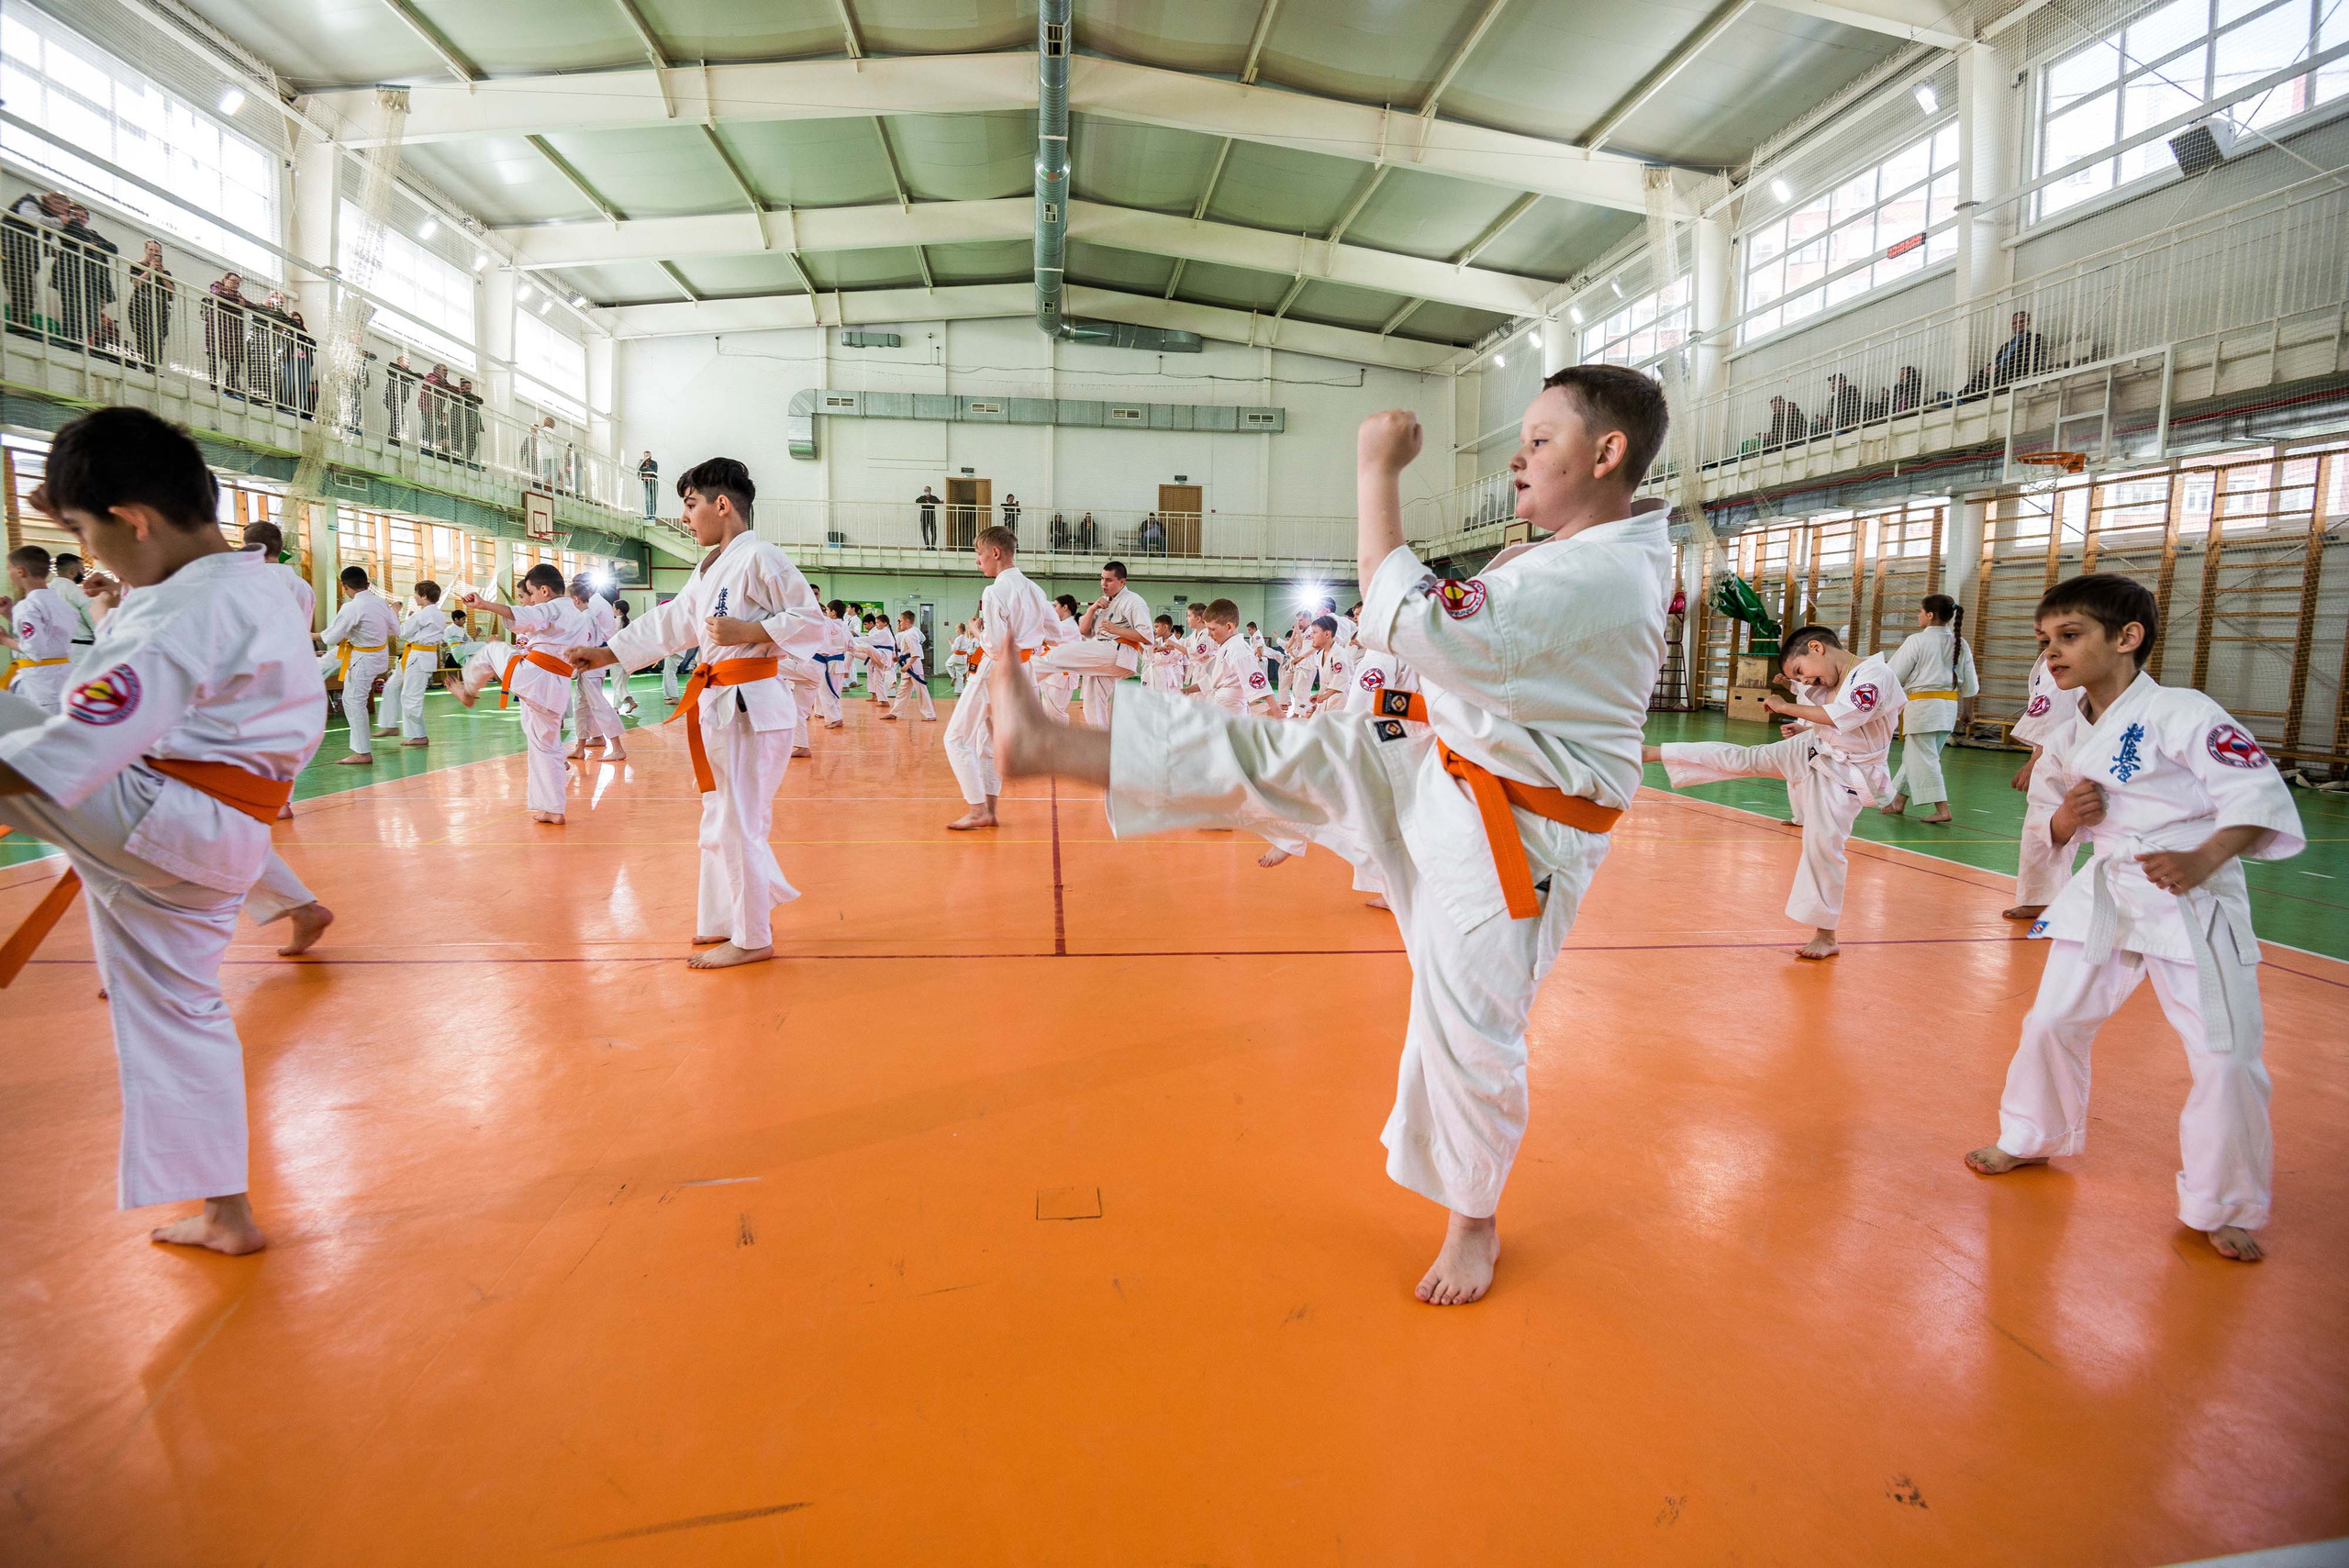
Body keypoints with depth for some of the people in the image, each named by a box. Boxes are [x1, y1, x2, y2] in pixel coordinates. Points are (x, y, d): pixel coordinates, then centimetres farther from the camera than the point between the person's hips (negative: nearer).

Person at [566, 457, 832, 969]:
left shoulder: (760, 557, -12)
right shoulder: (710, 568, 18)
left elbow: (813, 623, -16)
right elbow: (670, 622, 23)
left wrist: (746, 631, -22)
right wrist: (608, 653, 22)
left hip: (751, 706, -10)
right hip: (719, 706, 10)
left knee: (738, 825, -4)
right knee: (720, 821, 17)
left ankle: (752, 938, 9)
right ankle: (721, 921, 30)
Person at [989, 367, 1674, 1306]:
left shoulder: (1601, 580, -26)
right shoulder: (1587, 554, 7)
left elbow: (1410, 626, -33)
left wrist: (1378, 472, -26)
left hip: (1510, 839, -8)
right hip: (1436, 774, 8)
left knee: (1472, 1036, 3)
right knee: (1285, 754, -6)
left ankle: (1472, 1223, 30)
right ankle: (1049, 746, -5)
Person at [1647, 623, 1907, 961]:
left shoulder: (1877, 674, -21)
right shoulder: (1837, 679, 3)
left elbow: (1840, 717, -32)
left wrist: (1785, 707, -23)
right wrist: (1803, 729, 3)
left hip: (1843, 777, -7)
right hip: (1810, 751, 7)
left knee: (1825, 845, -6)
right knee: (1740, 759, 2)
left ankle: (1825, 933, 7)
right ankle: (1652, 753, 7)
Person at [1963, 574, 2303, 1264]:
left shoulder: (2181, 714, -16)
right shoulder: (2072, 737, 4)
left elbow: (2260, 795, -18)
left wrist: (2202, 859, -32)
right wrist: (2066, 818, -11)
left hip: (2194, 907, -5)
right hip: (2105, 897, 6)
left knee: (2226, 1057, -2)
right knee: (2052, 1023, 10)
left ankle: (2226, 1207, 18)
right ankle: (2030, 1140, 33)